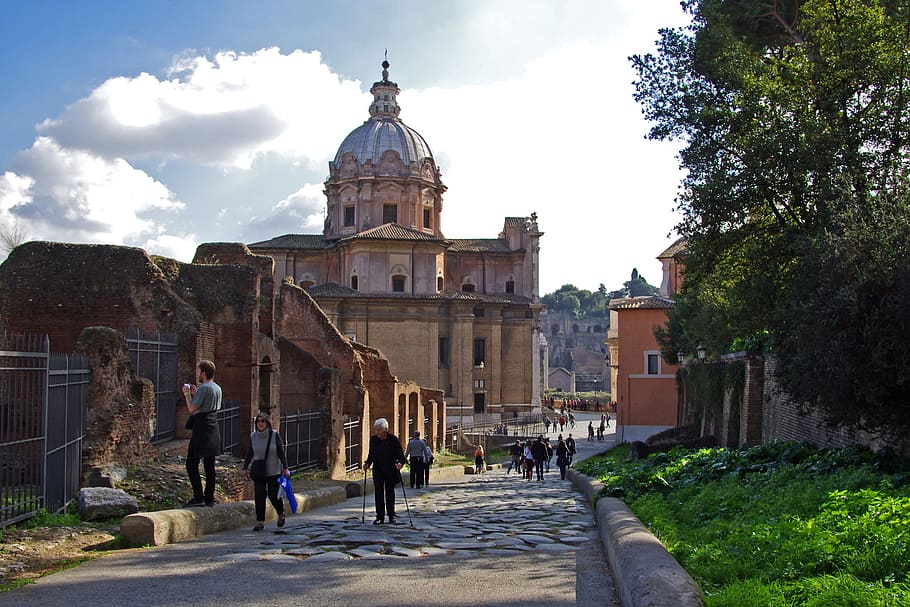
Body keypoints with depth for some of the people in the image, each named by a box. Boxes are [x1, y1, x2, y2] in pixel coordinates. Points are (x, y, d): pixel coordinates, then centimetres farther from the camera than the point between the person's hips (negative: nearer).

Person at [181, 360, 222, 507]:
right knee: (209, 465, 10)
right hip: (214, 429, 9)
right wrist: (195, 394, 21)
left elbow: (192, 409, -15)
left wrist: (187, 394, -1)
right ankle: (209, 498, 12)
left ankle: (198, 497, -11)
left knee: (192, 463, -4)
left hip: (201, 430, -9)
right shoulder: (218, 388, 14)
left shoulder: (203, 388, -14)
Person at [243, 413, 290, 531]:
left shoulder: (275, 435, -8)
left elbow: (281, 452, -7)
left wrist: (285, 468, -11)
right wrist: (244, 468, 9)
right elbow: (249, 453, 10)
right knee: (259, 496, -3)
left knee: (273, 495, -4)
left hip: (274, 472, -2)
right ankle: (260, 522, 4)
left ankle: (281, 514, 25)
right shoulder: (253, 436, 0)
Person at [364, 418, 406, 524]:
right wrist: (367, 463, -10)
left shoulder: (393, 439, -10)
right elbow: (371, 455, 6)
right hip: (378, 471, 2)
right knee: (379, 493, -1)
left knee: (390, 493, 7)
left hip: (390, 471, -2)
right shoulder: (373, 439, -1)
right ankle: (380, 517, 3)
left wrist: (400, 463, -29)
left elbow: (401, 455, -10)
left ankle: (391, 516, 19)